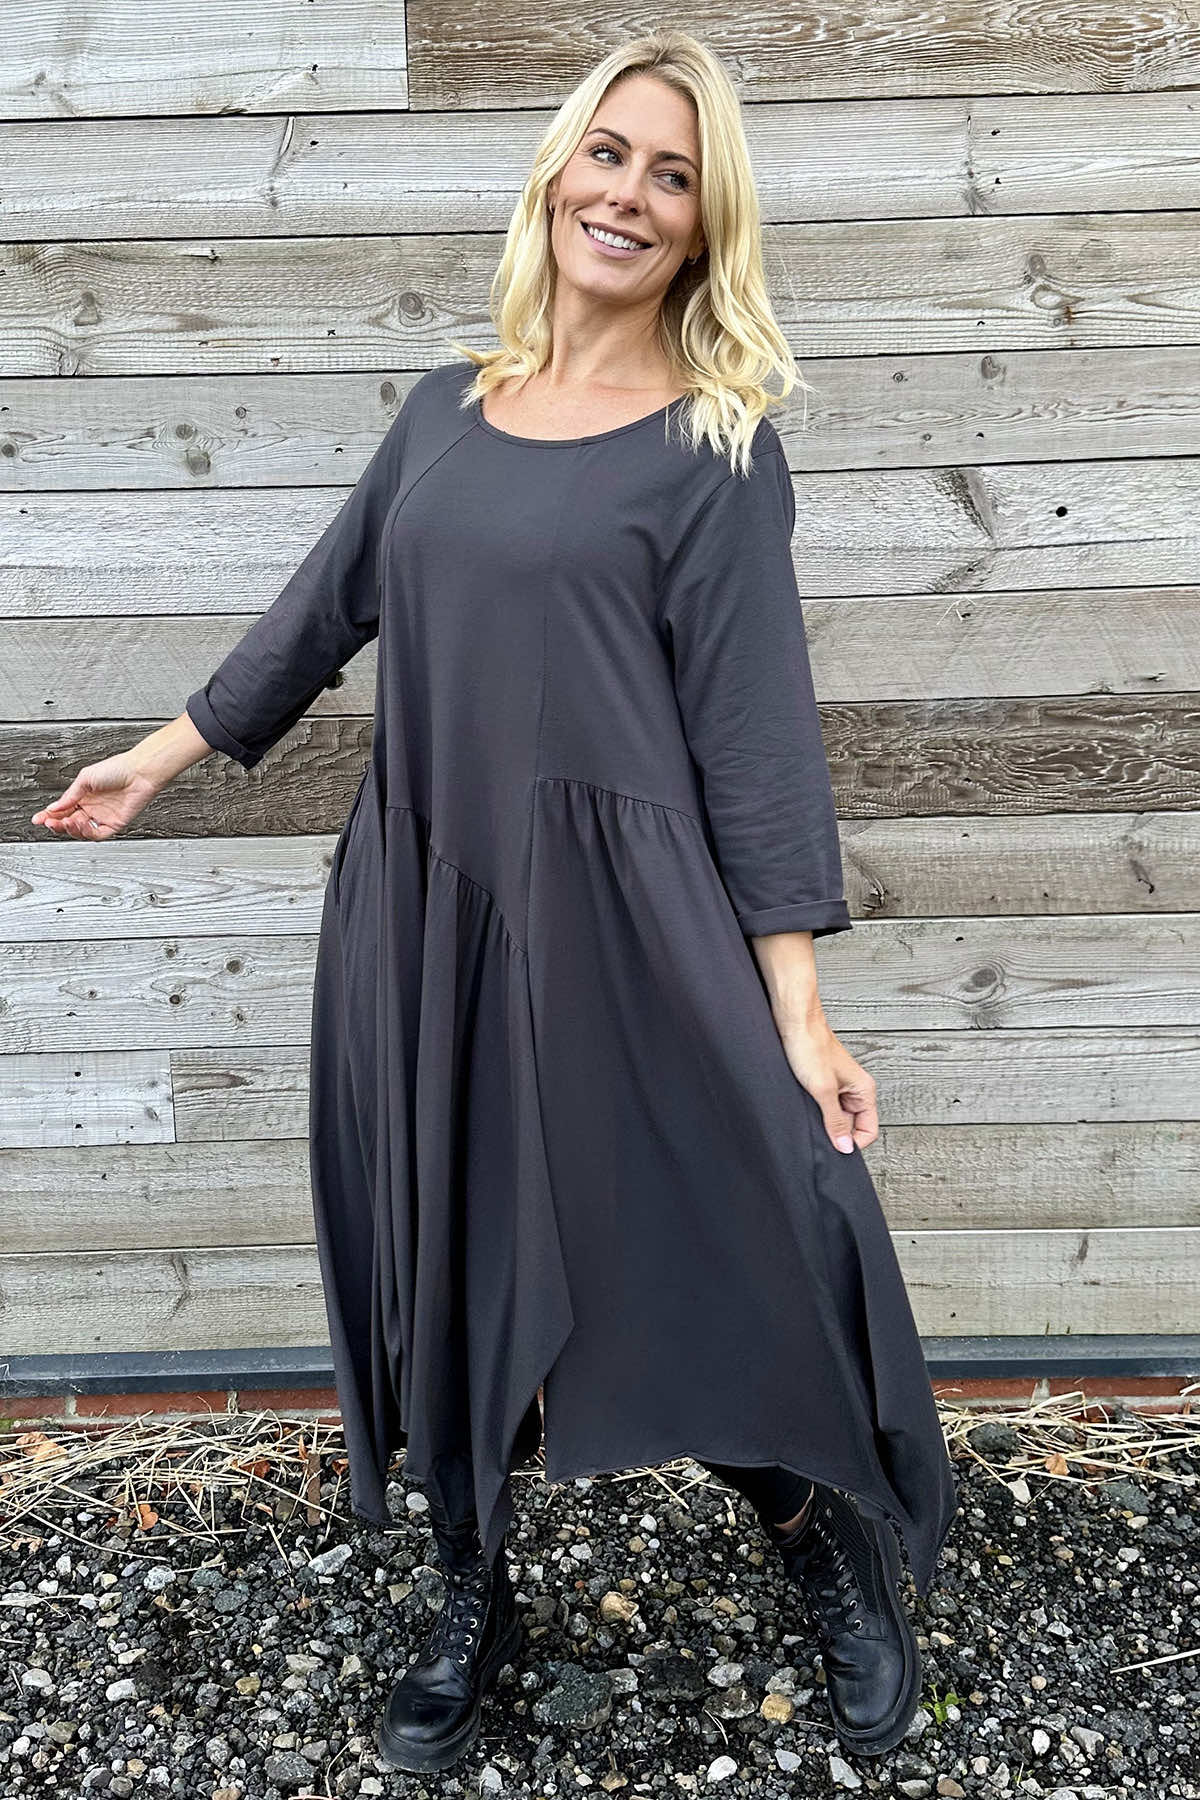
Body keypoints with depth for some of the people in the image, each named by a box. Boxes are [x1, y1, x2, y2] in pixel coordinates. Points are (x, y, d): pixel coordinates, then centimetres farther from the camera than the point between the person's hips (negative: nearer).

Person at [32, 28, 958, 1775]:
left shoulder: (718, 447, -3)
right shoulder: (450, 405, 11)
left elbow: (754, 725, -8)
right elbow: (327, 604, 19)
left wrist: (795, 1005, -14)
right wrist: (165, 752, 24)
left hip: (620, 916, -4)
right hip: (423, 909, 5)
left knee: (730, 1256, 1)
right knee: (443, 1271, 12)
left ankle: (844, 1575, 31)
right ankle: (473, 1604, 35)